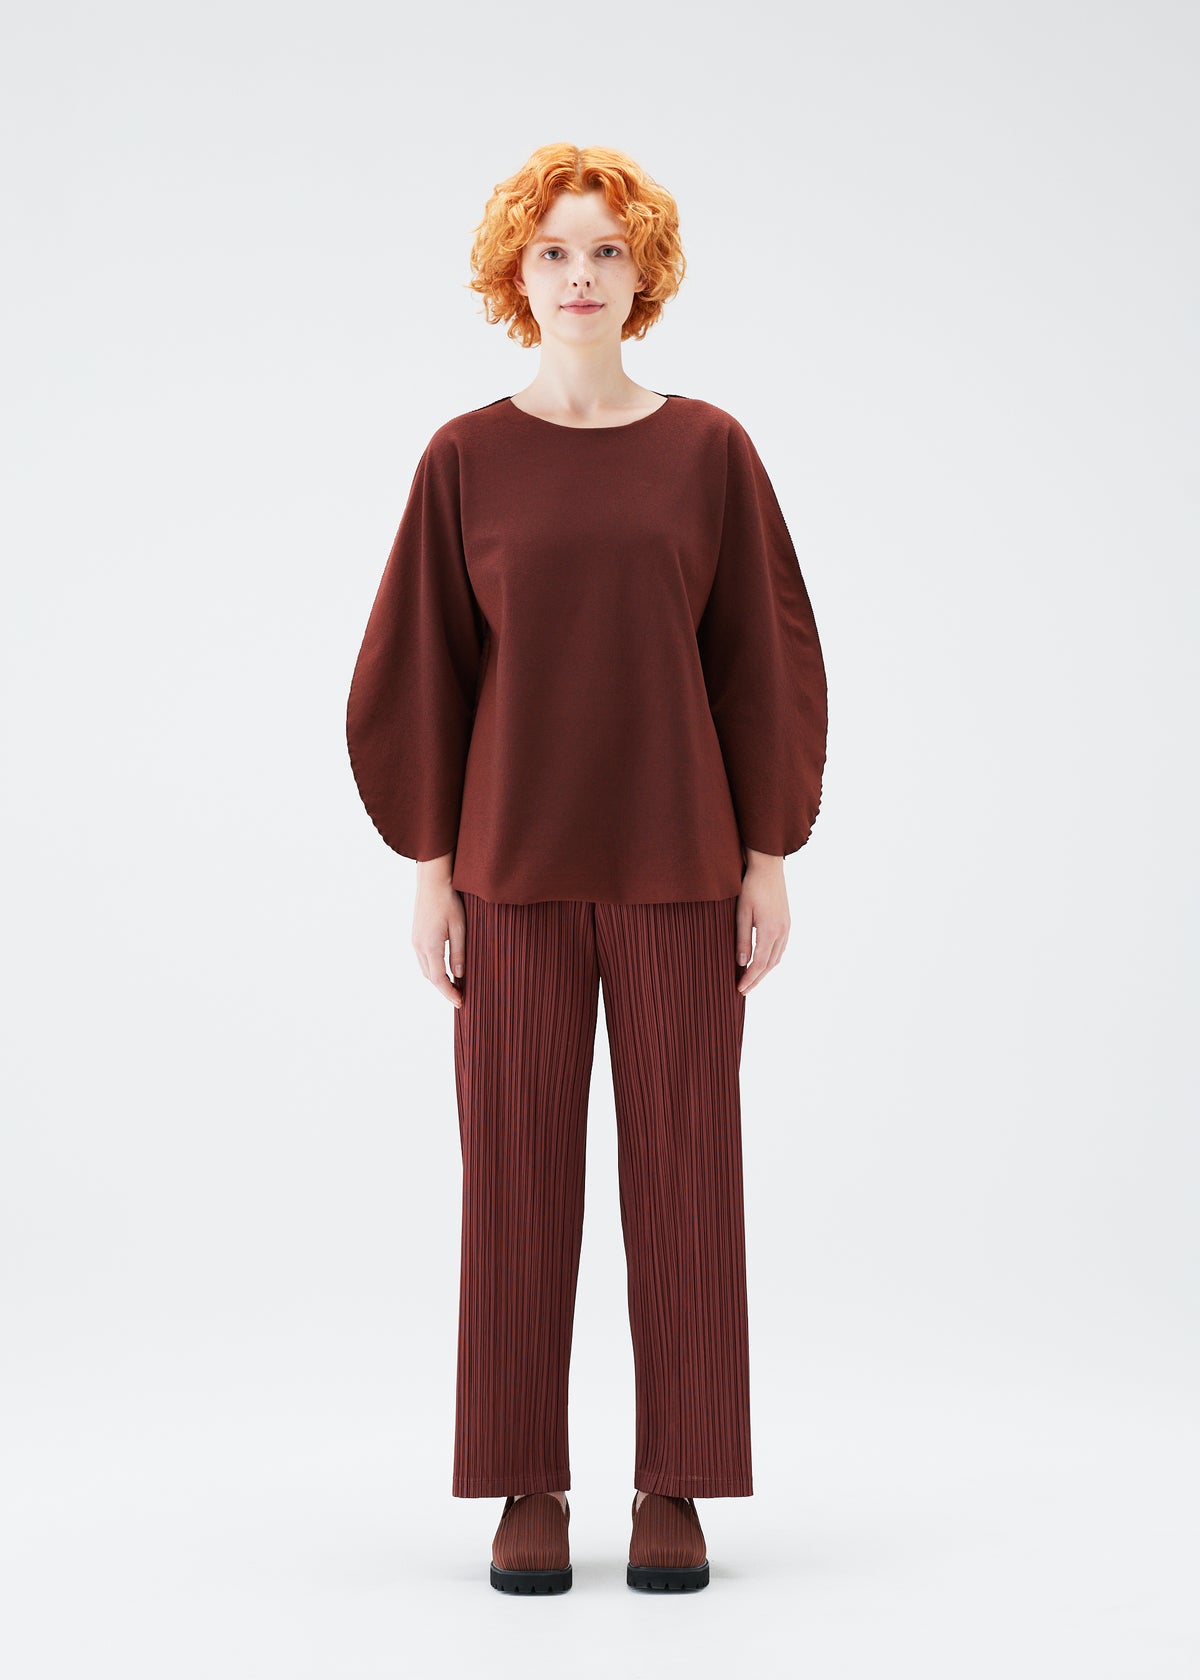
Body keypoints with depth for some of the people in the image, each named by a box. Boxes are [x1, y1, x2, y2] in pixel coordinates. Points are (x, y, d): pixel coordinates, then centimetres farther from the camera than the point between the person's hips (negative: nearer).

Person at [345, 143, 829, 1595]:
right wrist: (427, 865, -2)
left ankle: (675, 1488, 14)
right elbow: (414, 672, 3)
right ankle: (527, 1489, 14)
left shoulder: (709, 452, 3)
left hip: (679, 869, 0)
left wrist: (770, 858, 0)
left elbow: (766, 661, 3)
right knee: (517, 1174, 3)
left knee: (682, 1173, 3)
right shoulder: (465, 460, 2)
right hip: (514, 865, 0)